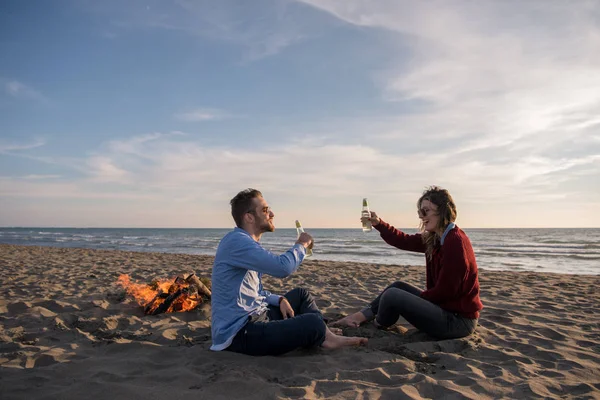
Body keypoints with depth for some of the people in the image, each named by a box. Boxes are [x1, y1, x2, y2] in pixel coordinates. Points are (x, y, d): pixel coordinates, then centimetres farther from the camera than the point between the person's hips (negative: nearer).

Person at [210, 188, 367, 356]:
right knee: (314, 323, -21)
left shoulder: (247, 242, 14)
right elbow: (283, 268, -29)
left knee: (301, 294, 21)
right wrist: (301, 245, -9)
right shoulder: (236, 241, -19)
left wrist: (279, 300, 4)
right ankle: (322, 337, 10)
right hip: (239, 333, -11)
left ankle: (327, 336, 8)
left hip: (255, 317, 11)